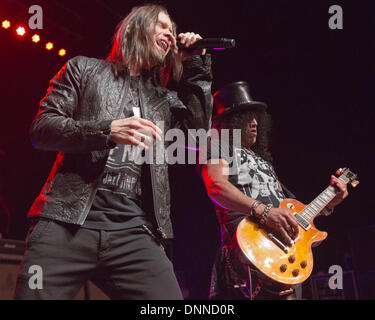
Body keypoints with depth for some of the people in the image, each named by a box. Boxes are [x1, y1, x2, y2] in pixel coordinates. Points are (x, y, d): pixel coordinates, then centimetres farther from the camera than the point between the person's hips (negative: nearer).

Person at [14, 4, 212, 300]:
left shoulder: (165, 97, 22)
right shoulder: (85, 68, 14)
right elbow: (41, 128, 4)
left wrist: (197, 65, 13)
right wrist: (107, 131, -13)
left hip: (135, 231, 2)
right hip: (68, 221, -2)